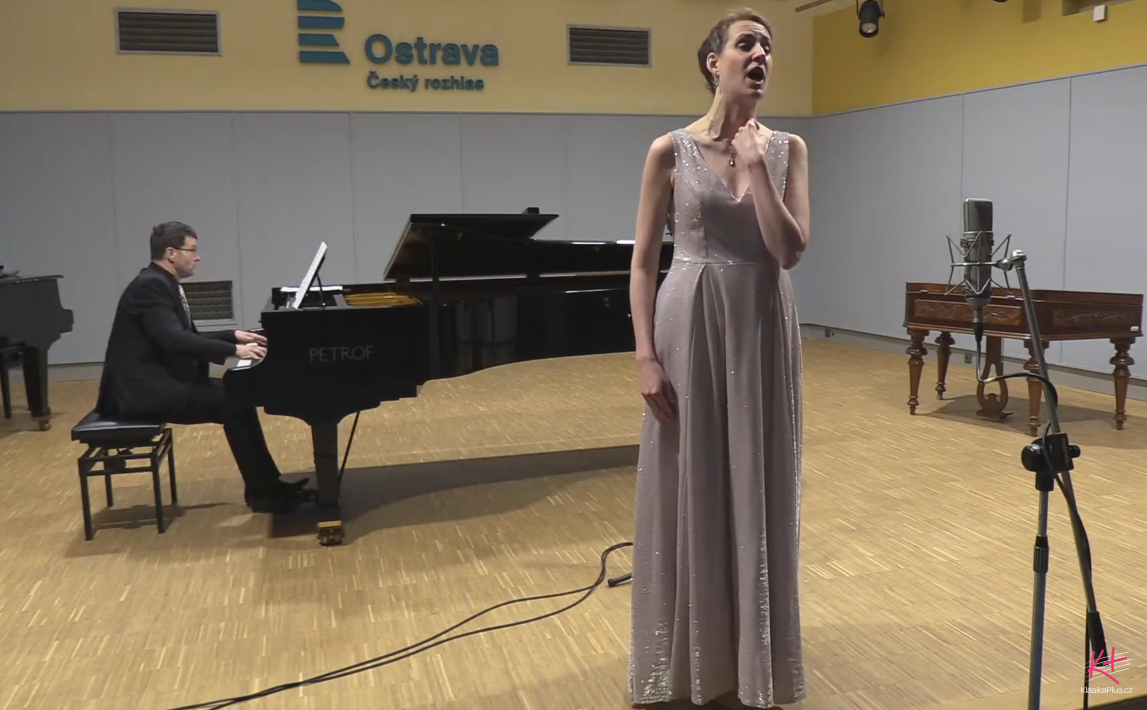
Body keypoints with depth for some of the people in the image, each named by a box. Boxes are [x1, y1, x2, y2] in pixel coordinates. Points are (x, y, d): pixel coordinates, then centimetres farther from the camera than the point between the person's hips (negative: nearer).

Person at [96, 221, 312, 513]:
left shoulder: (163, 284, 14)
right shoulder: (150, 286, -16)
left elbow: (187, 338, 21)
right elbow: (175, 341, -28)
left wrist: (234, 335, 12)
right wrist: (234, 350, -28)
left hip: (160, 380, 10)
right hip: (145, 390, -10)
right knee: (233, 403, -18)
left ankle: (267, 484, 7)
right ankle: (262, 492, -8)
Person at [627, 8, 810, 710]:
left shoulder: (788, 148, 4)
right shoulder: (670, 151, -3)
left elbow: (791, 250, -8)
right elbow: (645, 261, -4)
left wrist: (756, 166, -13)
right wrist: (647, 354, -11)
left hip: (764, 331, 2)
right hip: (691, 329, -2)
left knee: (759, 492, 9)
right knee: (690, 493, 5)